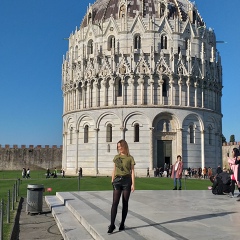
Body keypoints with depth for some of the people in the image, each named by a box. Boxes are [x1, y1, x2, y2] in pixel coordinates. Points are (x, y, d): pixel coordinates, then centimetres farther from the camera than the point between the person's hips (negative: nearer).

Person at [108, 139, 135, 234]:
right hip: (117, 180, 2)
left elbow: (132, 171, 0)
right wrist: (112, 181, 11)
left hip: (127, 180, -2)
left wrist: (133, 184, -7)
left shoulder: (130, 158, 2)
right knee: (115, 203, -7)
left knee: (125, 203, 4)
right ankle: (112, 224, -8)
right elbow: (114, 170, 15)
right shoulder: (116, 157, 12)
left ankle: (122, 223, 13)